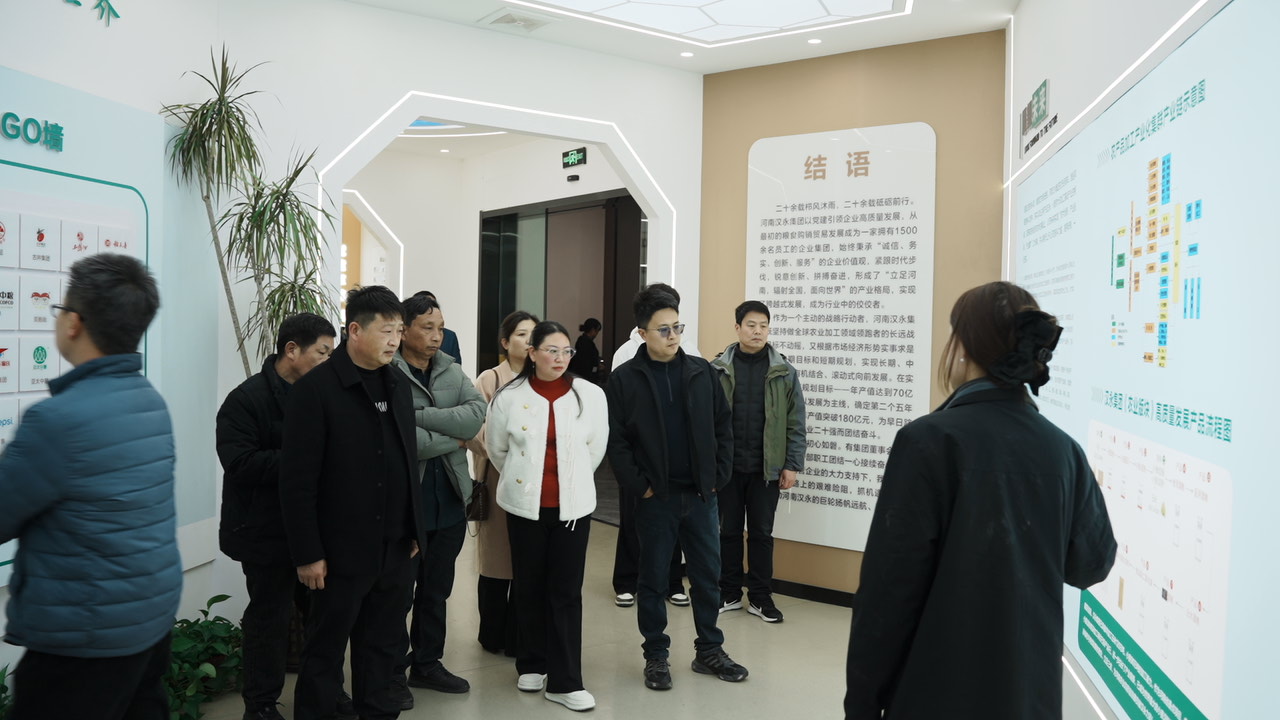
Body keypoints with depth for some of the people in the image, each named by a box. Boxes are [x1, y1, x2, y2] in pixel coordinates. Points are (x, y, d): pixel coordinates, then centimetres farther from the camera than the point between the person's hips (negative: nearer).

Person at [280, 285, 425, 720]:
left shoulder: (398, 384, 7)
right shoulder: (315, 389, -12)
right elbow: (297, 481, -13)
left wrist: (415, 530, 12)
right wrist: (307, 553, -13)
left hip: (395, 547, 6)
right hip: (343, 550, -6)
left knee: (384, 645, 17)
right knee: (326, 651, 10)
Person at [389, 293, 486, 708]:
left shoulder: (451, 371, 6)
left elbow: (477, 414, -10)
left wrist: (422, 416, -19)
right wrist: (453, 441, -12)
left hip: (451, 499, 6)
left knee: (436, 589, 18)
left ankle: (426, 664, 34)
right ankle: (392, 672, 27)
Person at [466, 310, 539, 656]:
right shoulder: (490, 380, -1)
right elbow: (475, 430, -9)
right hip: (500, 482, -3)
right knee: (497, 562, 6)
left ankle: (518, 637, 19)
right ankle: (494, 635, 23)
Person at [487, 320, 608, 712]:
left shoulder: (590, 395, -6)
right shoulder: (509, 396, -5)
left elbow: (595, 449, 6)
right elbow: (497, 449, 9)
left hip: (573, 506, 0)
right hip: (525, 505, 1)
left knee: (567, 591, 2)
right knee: (529, 587, 12)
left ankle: (565, 681, 11)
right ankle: (532, 665, 30)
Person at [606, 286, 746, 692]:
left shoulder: (701, 372, 2)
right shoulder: (625, 379, -6)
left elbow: (723, 426, 7)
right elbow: (615, 440, -6)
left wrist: (719, 476, 1)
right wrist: (639, 486, -10)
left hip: (701, 495, 3)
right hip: (655, 499, -2)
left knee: (708, 577, 12)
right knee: (654, 580, 9)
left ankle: (709, 651, 29)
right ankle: (656, 656, 25)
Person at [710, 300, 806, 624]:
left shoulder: (784, 372, -1)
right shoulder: (717, 369, -2)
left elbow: (795, 423, 1)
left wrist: (792, 465, -3)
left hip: (766, 467, 0)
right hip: (726, 465, 0)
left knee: (761, 532, 9)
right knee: (728, 531, 10)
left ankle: (760, 597, 22)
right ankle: (729, 593, 24)